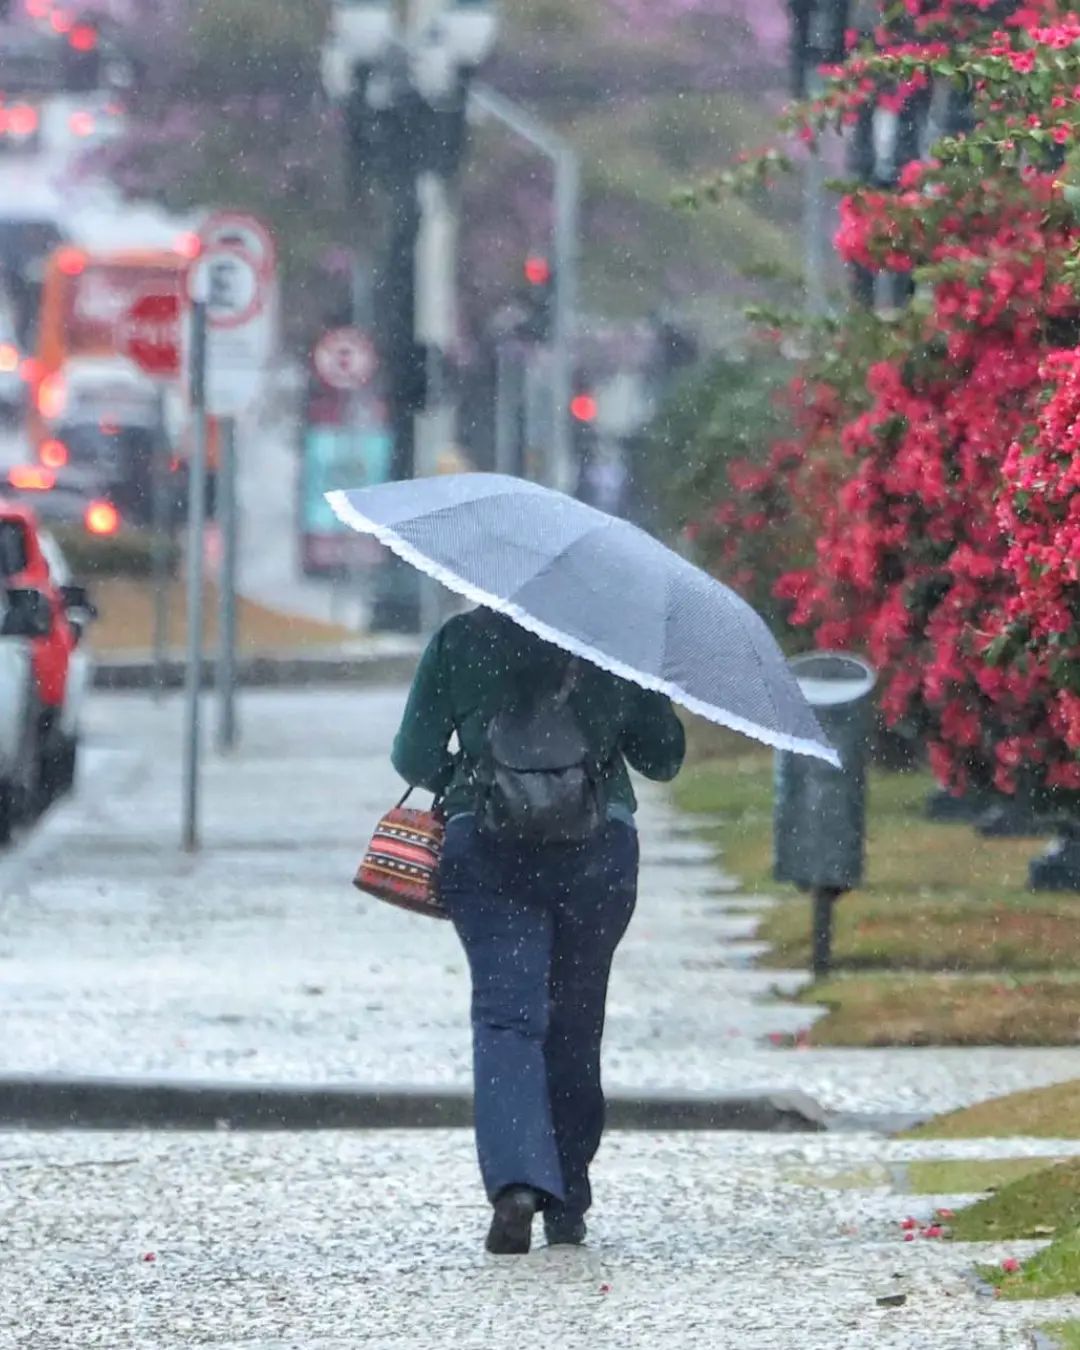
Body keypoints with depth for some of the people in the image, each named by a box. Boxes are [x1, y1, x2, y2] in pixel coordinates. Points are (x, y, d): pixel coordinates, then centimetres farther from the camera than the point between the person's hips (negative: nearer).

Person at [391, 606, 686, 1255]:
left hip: (486, 851, -1)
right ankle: (567, 1207, 19)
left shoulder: (458, 641, 2)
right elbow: (664, 757, 9)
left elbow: (415, 758, 2)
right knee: (575, 1025, 13)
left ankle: (517, 1182, -29)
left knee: (506, 1014, -6)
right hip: (597, 853, 1)